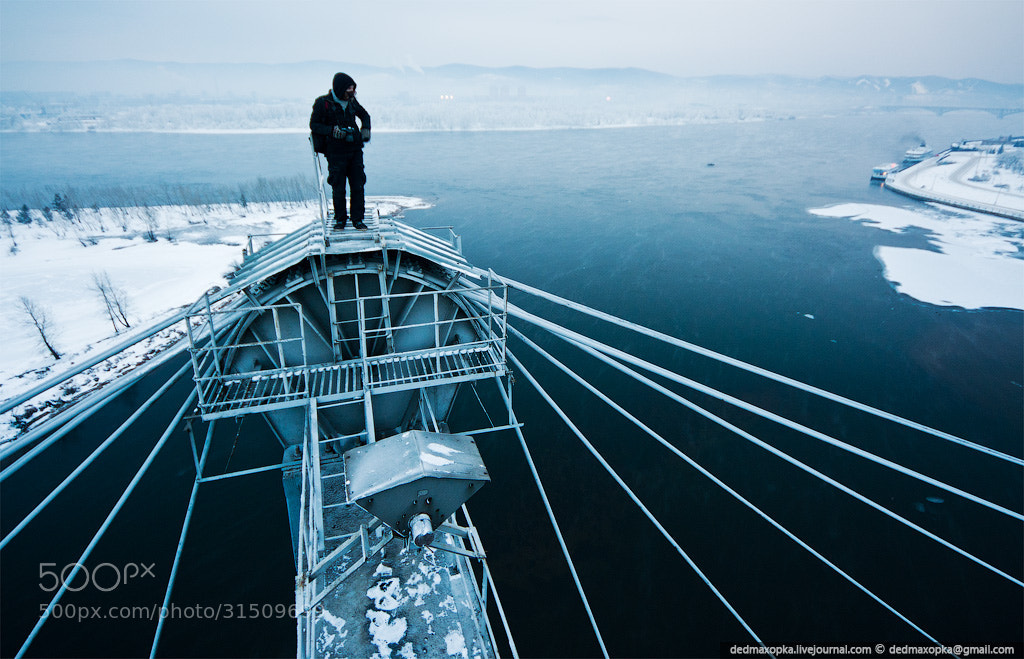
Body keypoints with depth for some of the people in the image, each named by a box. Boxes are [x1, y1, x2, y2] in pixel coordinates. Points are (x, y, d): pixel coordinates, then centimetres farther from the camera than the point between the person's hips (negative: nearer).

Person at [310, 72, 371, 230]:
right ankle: (340, 219, 15)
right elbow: (313, 125, -3)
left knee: (358, 186, 0)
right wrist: (332, 130, -17)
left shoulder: (351, 101, 9)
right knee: (338, 188, -1)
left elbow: (365, 115, 27)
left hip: (355, 150, 4)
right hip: (336, 153, -4)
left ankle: (358, 219, 10)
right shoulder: (322, 103, -5)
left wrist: (365, 129, 8)